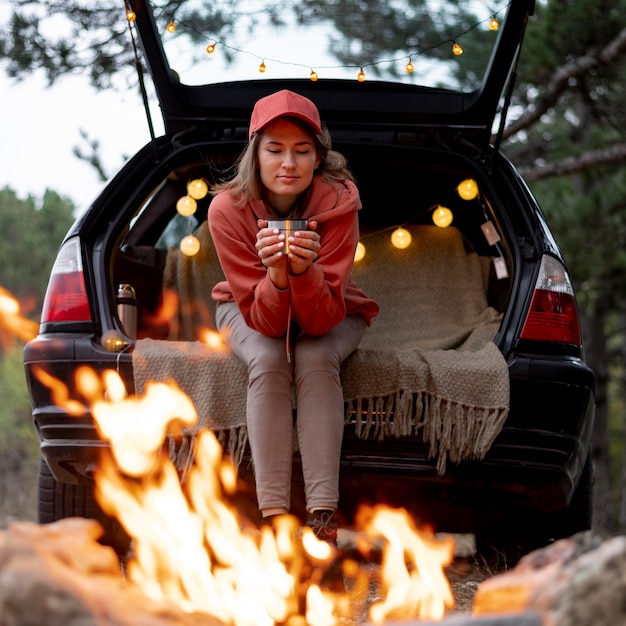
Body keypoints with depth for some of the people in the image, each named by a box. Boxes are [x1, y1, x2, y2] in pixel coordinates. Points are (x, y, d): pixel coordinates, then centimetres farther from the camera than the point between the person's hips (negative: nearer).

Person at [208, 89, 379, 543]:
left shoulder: (338, 203, -28)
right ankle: (274, 516, -36)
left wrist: (305, 270, -51)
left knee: (316, 359, -31)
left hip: (328, 312, 0)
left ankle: (323, 518, -37)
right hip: (250, 310, 0)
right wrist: (275, 275, -48)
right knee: (268, 361, -31)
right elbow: (264, 322, -27)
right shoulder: (228, 209, -27)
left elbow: (321, 320, -31)